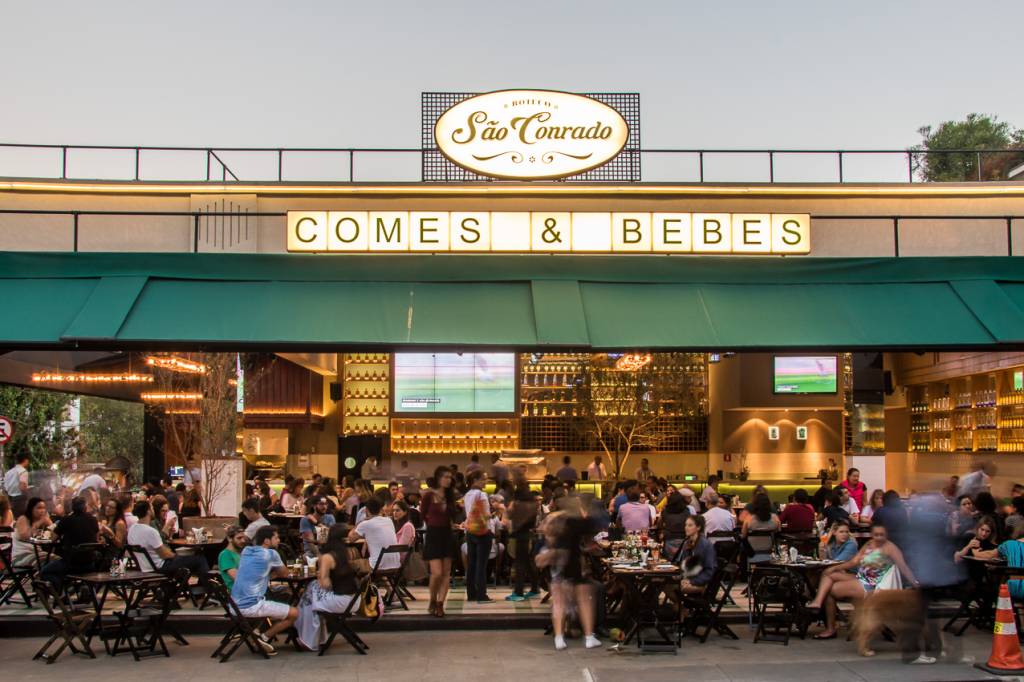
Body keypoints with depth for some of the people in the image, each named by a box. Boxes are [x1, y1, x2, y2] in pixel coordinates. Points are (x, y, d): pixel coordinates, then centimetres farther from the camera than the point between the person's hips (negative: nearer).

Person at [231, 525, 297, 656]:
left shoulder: (246, 551, 13)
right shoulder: (271, 554, -6)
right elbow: (284, 574, 10)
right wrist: (275, 571, 26)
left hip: (236, 605, 8)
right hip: (252, 606, -8)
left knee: (280, 605, 31)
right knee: (294, 613, 1)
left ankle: (256, 632, 15)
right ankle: (264, 638, 0)